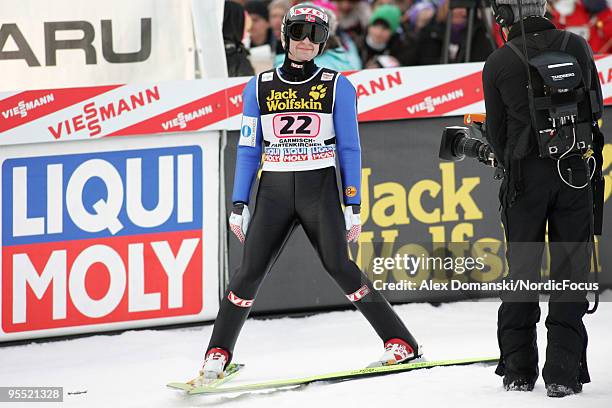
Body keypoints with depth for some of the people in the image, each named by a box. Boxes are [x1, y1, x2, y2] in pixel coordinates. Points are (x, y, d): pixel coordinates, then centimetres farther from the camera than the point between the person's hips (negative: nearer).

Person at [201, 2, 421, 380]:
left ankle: (401, 343, -6)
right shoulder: (260, 87, 8)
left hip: (320, 189, -2)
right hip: (274, 191, 2)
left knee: (339, 266, -13)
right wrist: (239, 206, 5)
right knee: (250, 271, -6)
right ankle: (218, 354, 6)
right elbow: (249, 150, 10)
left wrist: (353, 207, -2)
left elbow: (349, 149, 3)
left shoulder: (337, 87, 2)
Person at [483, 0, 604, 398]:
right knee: (571, 271, 3)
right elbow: (596, 107, 10)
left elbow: (497, 131, 2)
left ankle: (518, 368, 13)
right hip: (575, 171, 1)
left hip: (526, 174, -1)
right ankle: (564, 371, -2)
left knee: (522, 269, 11)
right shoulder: (577, 46, 0)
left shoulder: (499, 63, -5)